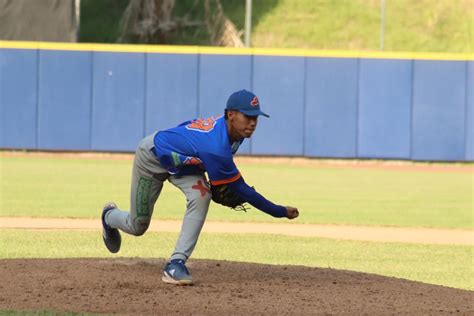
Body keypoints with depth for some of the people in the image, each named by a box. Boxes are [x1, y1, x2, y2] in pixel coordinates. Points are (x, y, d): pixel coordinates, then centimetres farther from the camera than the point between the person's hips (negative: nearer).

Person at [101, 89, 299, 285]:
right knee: (138, 226, 8)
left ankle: (176, 262, -20)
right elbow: (240, 189, -35)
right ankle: (110, 216, 46)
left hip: (182, 161, 7)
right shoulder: (216, 149, -44)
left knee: (201, 196, -25)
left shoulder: (230, 127, -21)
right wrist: (281, 212, -30)